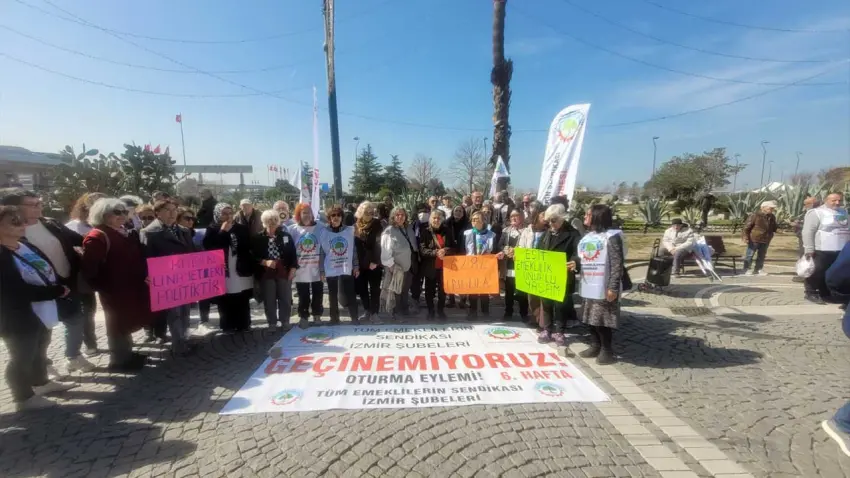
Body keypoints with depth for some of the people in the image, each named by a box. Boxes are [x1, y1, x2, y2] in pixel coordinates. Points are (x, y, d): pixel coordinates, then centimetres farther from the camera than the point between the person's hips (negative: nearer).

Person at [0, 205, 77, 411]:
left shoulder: (27, 246, 5)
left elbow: (48, 270, 14)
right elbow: (18, 291, -24)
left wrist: (58, 288, -3)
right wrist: (58, 291, -20)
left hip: (41, 313, 8)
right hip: (19, 317, -8)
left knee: (39, 350, 25)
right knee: (22, 357, 8)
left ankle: (41, 383, 44)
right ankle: (24, 397, 25)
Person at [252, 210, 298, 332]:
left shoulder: (286, 236, 4)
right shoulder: (258, 238, -1)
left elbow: (293, 254, 5)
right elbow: (254, 256, -1)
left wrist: (293, 269, -2)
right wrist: (265, 262, -17)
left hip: (284, 272, 1)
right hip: (266, 273, -1)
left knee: (285, 298, 7)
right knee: (269, 300, 5)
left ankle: (285, 322, 22)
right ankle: (272, 323, 19)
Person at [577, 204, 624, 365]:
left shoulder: (611, 237, -11)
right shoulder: (587, 237, 14)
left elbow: (618, 264, -15)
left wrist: (613, 287, -19)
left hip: (604, 288, -8)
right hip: (588, 287, 8)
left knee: (603, 319, 1)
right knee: (590, 317, 14)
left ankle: (606, 350, 15)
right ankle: (595, 346, 27)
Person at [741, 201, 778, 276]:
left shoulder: (772, 217, 9)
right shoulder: (755, 215, -13)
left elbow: (774, 228, 22)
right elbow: (747, 226, -12)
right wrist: (745, 237, -15)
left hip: (765, 240, 7)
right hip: (754, 239, -7)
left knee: (762, 255, 11)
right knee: (750, 254, -1)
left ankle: (757, 269, 21)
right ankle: (745, 269, 7)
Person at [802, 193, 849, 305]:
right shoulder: (816, 213, -9)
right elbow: (808, 232, -14)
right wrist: (809, 249, -19)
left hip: (841, 250, 7)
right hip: (821, 250, -7)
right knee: (817, 273, -1)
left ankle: (826, 294, 25)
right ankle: (811, 293, 9)